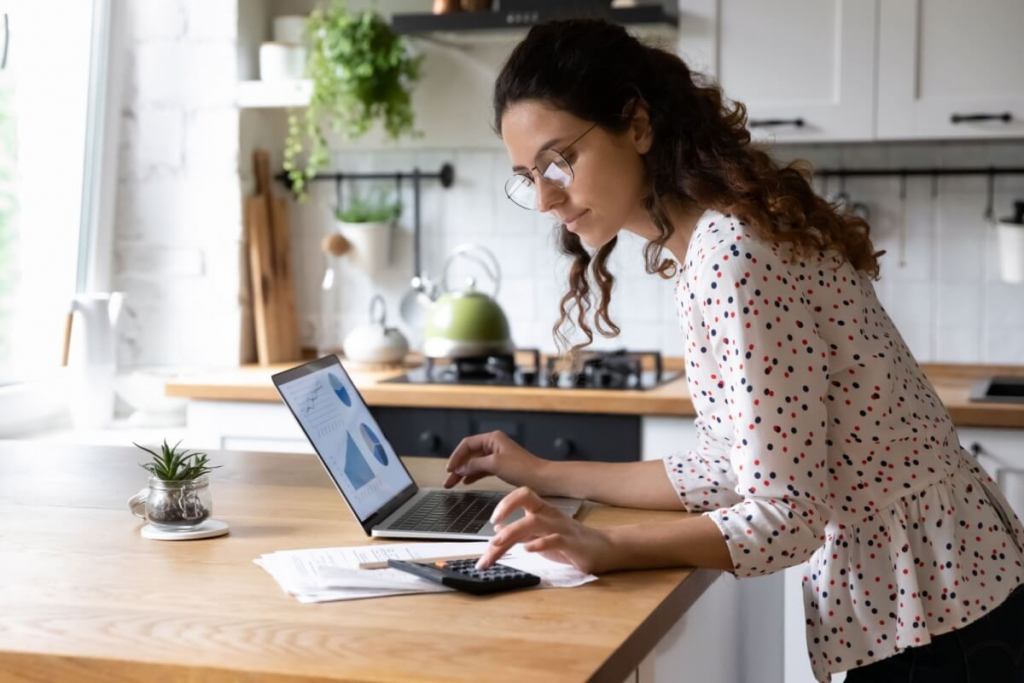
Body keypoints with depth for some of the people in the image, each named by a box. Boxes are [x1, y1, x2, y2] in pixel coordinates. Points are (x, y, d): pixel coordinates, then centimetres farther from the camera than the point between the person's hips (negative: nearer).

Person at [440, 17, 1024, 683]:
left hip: (937, 620, -9)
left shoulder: (730, 254, -23)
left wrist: (606, 548, -29)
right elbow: (735, 476, 9)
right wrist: (547, 476, 12)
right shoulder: (711, 240, 6)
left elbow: (784, 517, -23)